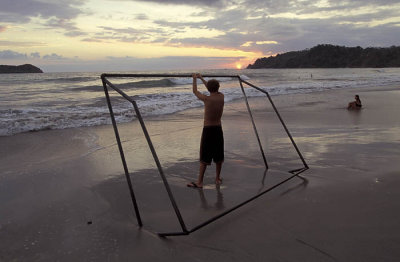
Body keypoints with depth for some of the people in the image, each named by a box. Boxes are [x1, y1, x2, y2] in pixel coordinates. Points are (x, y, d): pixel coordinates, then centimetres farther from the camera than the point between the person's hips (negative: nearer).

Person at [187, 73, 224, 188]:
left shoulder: (207, 99, -14)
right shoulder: (221, 96, -1)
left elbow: (195, 91, 4)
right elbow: (214, 90, 20)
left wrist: (194, 79, 20)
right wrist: (201, 78, 29)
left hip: (207, 130, -4)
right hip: (218, 129, 5)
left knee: (204, 158, 0)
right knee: (218, 156, 16)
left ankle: (199, 182, 5)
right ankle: (217, 178, 29)